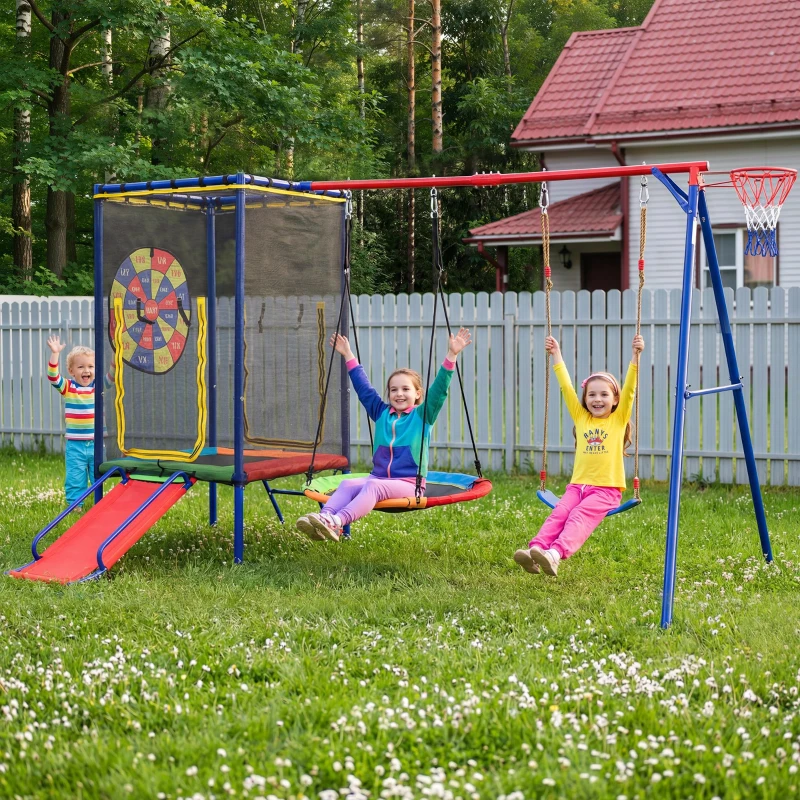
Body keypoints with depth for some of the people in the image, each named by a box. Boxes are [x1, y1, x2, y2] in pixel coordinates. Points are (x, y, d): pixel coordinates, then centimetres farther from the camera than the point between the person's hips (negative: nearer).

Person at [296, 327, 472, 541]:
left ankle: (336, 522, -57)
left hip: (408, 483, -5)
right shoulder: (382, 413, 18)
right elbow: (363, 387, 25)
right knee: (348, 484, -26)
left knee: (373, 486, -35)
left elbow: (439, 389, -5)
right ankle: (324, 517, -52)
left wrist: (451, 356, -14)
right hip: (379, 476, 5)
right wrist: (349, 356, 29)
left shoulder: (422, 416, 6)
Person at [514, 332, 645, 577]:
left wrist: (635, 355, -11)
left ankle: (556, 553, -49)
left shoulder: (618, 419, 8)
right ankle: (535, 549, -42)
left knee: (579, 516, -28)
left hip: (606, 489, -3)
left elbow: (629, 389, -2)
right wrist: (556, 354, 15)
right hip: (578, 485, 4)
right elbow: (566, 386, 15)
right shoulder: (581, 418, 16)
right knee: (559, 513, -22)